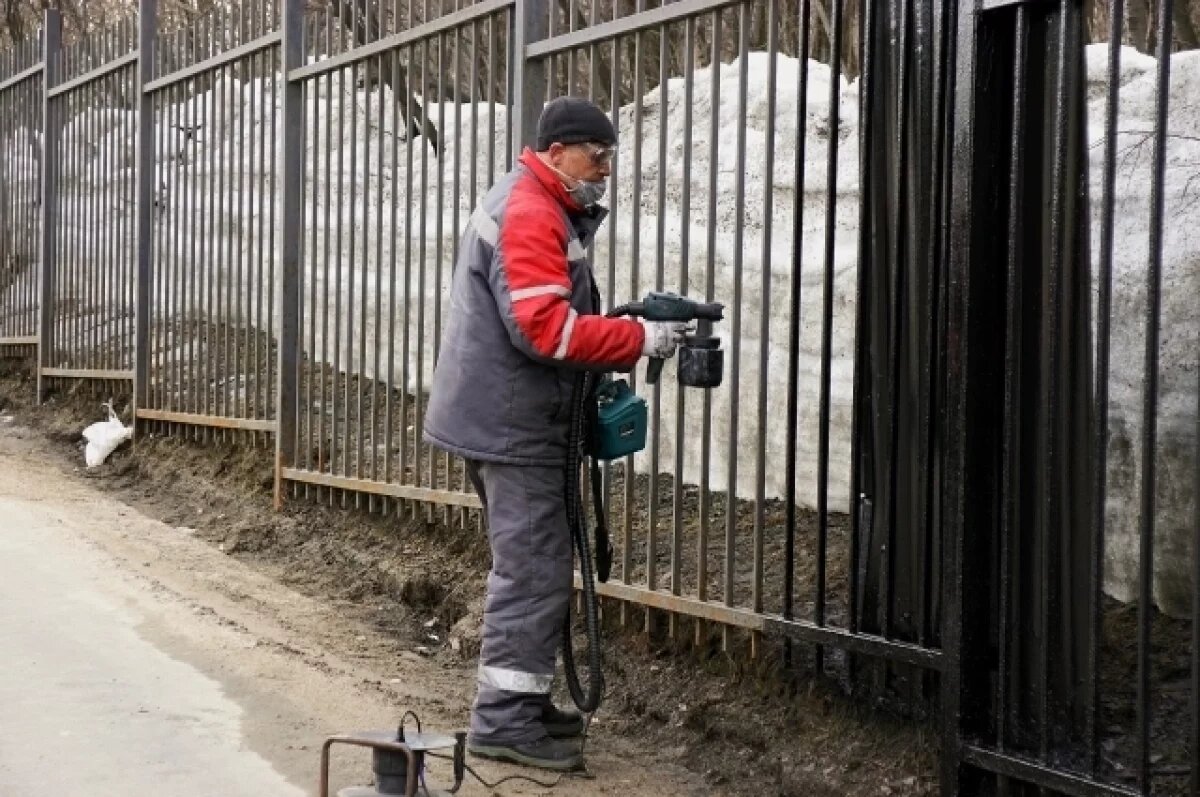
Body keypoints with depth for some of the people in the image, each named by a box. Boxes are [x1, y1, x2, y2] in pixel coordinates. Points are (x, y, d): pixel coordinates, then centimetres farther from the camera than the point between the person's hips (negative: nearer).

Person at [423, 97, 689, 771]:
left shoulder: (546, 211, 17)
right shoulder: (528, 215, -17)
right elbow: (546, 329, -26)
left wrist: (622, 345, 4)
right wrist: (640, 339, -23)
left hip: (513, 421, 11)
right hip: (512, 424, -11)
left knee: (535, 567, 15)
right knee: (534, 572, -8)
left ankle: (524, 704, 23)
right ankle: (504, 720, -3)